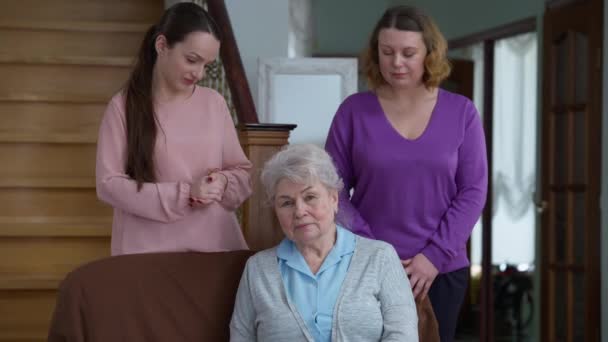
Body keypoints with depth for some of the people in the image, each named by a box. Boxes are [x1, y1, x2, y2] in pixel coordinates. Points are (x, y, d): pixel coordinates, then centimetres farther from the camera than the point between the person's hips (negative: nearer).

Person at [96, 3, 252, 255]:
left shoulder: (214, 102, 6)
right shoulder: (124, 106, -3)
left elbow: (243, 172, 12)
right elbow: (109, 183, -9)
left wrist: (223, 183, -11)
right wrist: (184, 195, -16)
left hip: (216, 245, 3)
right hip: (148, 250, -3)